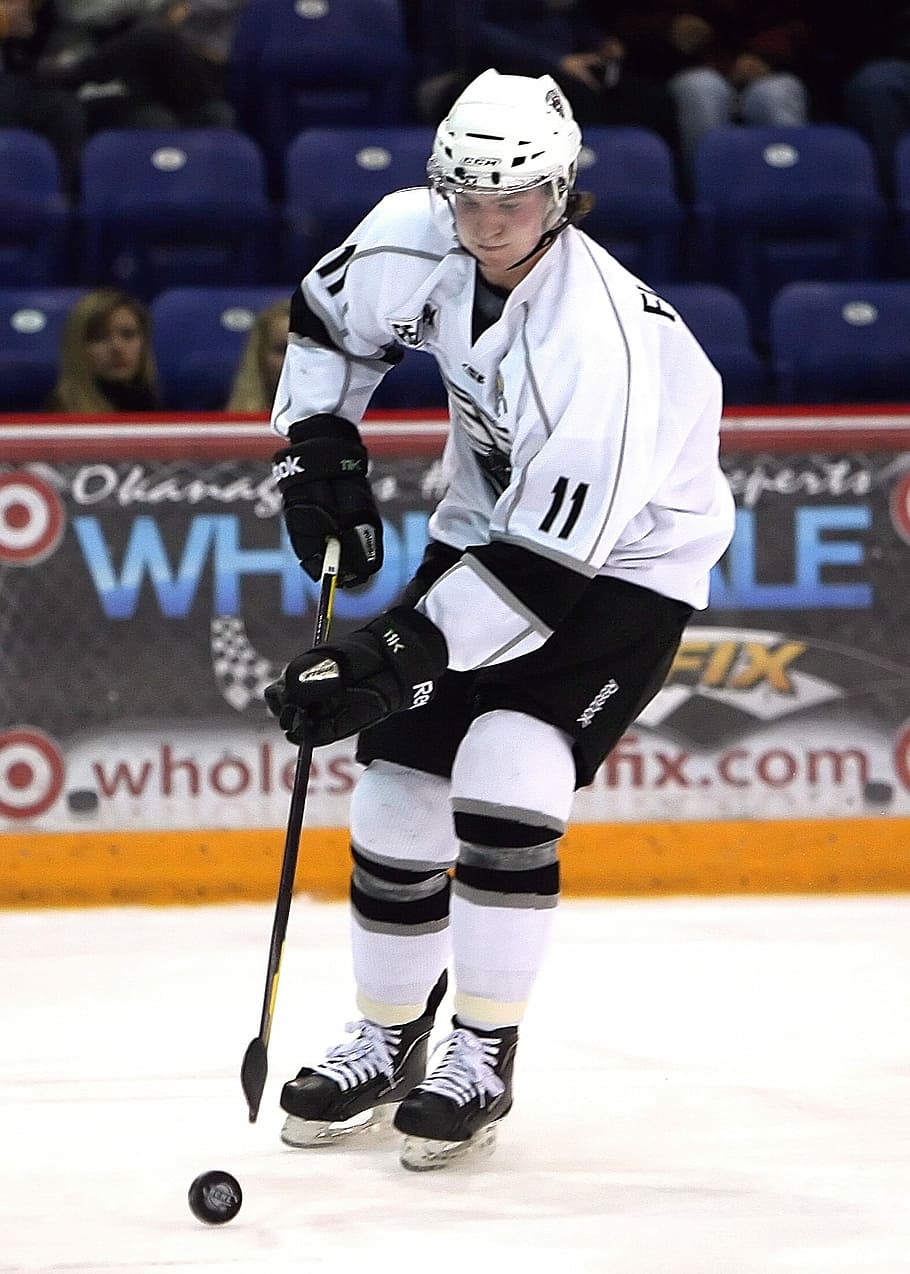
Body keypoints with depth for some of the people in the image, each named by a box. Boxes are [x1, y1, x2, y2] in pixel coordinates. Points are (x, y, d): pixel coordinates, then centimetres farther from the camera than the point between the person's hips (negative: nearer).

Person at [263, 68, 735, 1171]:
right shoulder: (417, 242, -17)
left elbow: (548, 566, -34)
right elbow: (329, 318, 8)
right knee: (398, 782, 1)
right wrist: (318, 451, -3)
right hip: (487, 528, 6)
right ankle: (388, 1042, 21)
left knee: (505, 779, -24)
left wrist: (387, 658, -35)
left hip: (625, 561, -6)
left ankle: (483, 1059, -9)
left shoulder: (605, 342, -35)